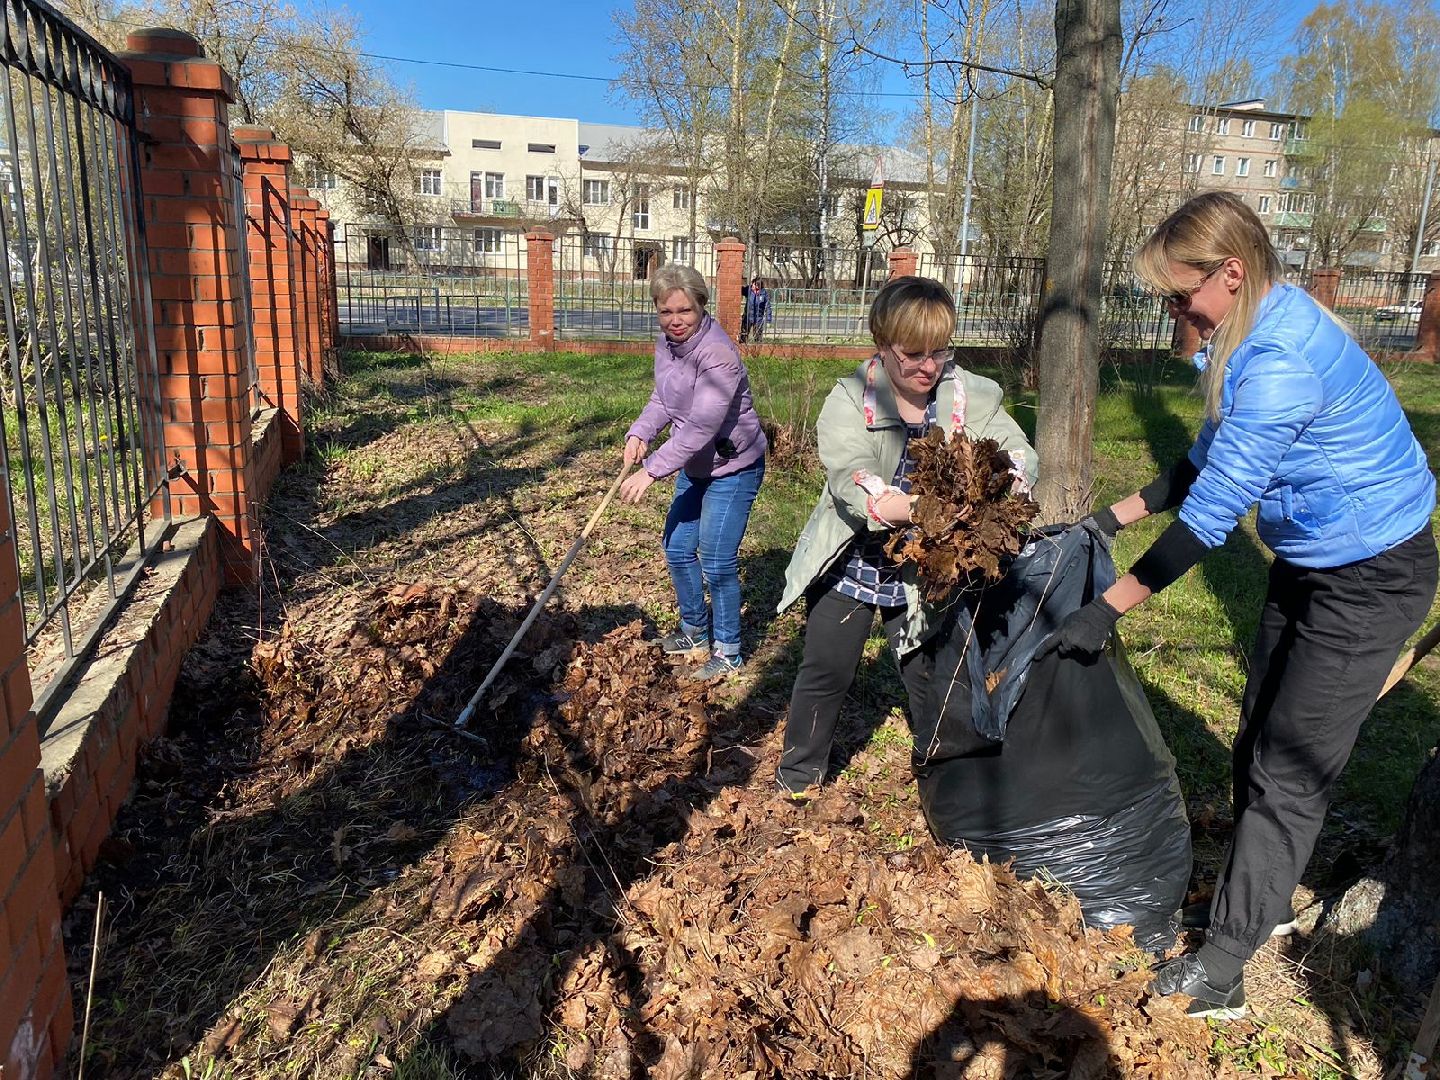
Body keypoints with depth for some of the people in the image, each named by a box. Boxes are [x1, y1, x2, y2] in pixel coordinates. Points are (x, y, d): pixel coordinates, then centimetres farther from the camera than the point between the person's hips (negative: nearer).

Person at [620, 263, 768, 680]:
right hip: (694, 466, 9)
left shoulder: (717, 354, -28)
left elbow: (701, 427, -32)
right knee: (677, 549, 16)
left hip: (733, 468, -9)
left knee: (717, 562, -6)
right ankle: (695, 630, 36)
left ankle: (727, 650, 14)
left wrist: (651, 470, -34)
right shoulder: (666, 343, -1)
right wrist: (640, 433, -13)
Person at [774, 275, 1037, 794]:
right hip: (851, 560, -1)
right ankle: (796, 781, 32)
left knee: (931, 677, 9)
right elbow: (849, 479, -32)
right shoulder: (849, 400, -17)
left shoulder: (971, 396, -10)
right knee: (826, 672, 10)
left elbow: (1021, 456, -18)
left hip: (924, 569, 1)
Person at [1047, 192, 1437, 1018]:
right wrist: (1115, 517, 9)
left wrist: (1107, 610, -24)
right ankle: (1268, 899, 37)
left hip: (1371, 577, -9)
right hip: (1309, 563, 10)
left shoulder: (1280, 364, -31)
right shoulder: (1263, 325, 0)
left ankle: (1222, 970, 9)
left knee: (1289, 772, -3)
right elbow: (1211, 461, 10)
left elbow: (1210, 516, -30)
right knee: (1260, 743, 18)